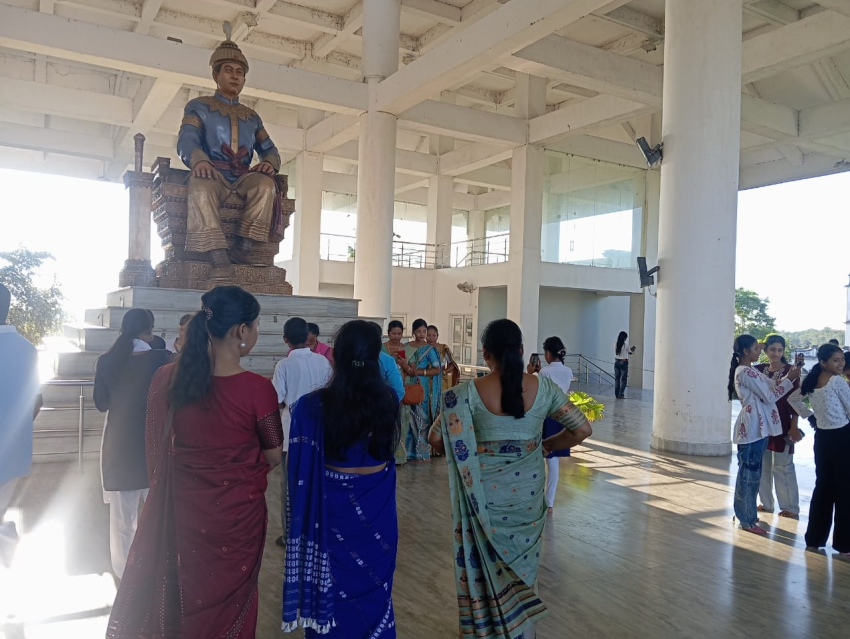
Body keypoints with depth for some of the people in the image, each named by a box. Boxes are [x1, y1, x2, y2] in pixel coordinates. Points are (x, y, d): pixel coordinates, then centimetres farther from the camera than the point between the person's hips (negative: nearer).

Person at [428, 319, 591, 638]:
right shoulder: (544, 388, -7)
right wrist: (547, 445, 10)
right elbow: (582, 429, -3)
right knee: (521, 563, 22)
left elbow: (436, 437, -16)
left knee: (484, 565, 17)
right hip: (528, 493, 3)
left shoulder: (469, 392, -15)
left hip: (483, 495, -2)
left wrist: (457, 453, 4)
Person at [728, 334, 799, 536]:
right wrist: (789, 379, -7)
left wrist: (790, 377, 1)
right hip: (751, 428, -10)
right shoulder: (745, 372, -16)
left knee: (751, 473, 16)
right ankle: (747, 520, 6)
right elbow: (769, 396, -15)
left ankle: (746, 513, 27)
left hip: (758, 427, 10)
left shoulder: (750, 371, 15)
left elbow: (772, 387, 14)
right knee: (749, 473, -2)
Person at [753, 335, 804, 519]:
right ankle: (766, 503, 20)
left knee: (783, 465, 0)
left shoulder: (790, 370, -6)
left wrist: (794, 426, -11)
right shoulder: (758, 369, 6)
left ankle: (791, 507, 10)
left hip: (781, 424, -5)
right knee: (762, 464, 9)